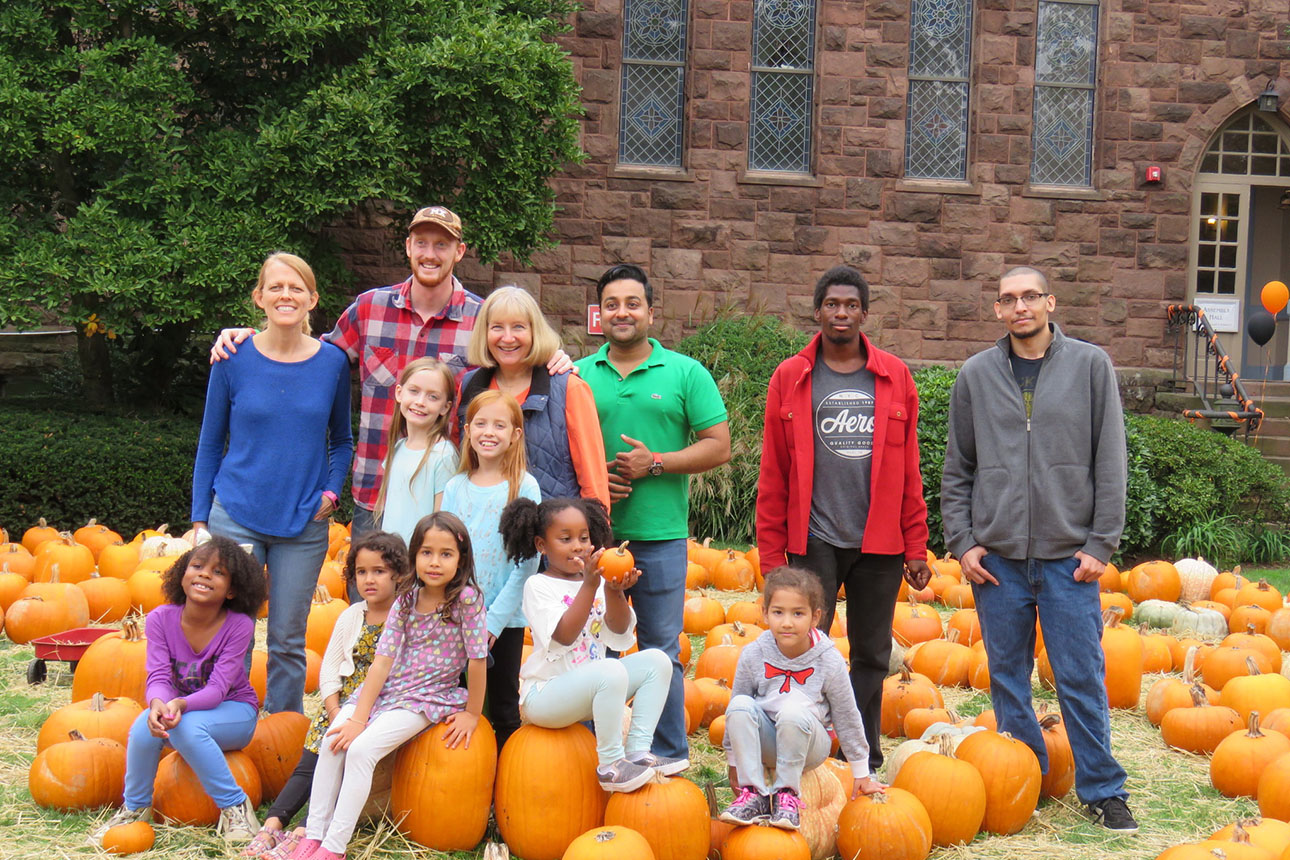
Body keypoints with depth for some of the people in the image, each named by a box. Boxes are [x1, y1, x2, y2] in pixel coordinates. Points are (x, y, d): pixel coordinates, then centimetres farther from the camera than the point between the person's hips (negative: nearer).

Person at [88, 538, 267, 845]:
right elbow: (158, 676, -17)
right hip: (177, 706, 3)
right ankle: (135, 808, -1)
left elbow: (217, 687, -24)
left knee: (188, 727, -34)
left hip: (232, 710, -3)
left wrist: (181, 704, -44)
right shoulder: (161, 619, -12)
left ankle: (234, 806, -16)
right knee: (144, 726, -28)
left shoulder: (239, 625, -20)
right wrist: (158, 703, -42)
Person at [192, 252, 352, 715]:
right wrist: (200, 519, 4)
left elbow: (342, 440, 15)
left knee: (288, 641, 6)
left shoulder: (332, 362, 2)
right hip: (236, 516, -1)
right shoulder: (234, 358, -1)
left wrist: (331, 490, -2)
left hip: (304, 522, 1)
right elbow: (210, 443, 7)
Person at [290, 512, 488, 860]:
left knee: (360, 750, -22)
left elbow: (477, 658, -12)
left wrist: (472, 714, -7)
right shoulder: (405, 601, 0)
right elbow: (383, 661, -5)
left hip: (430, 697, -5)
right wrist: (358, 717, -12)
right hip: (385, 689, 5)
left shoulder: (466, 599, -14)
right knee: (332, 740, -15)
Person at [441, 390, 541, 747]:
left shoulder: (524, 487, -6)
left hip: (505, 617, -3)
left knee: (504, 705, 7)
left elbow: (528, 561, -9)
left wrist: (495, 619, -12)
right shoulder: (455, 487, 6)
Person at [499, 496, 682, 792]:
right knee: (611, 672, -33)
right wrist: (590, 585, -28)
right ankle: (610, 765, -22)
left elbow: (619, 629, -4)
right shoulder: (538, 586, -8)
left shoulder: (596, 581, 10)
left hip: (588, 691, 7)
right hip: (544, 695, -7)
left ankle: (637, 751, -10)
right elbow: (564, 636, -22)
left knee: (656, 661, -4)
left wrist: (615, 591, -23)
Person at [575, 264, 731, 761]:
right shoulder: (579, 375, 9)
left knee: (660, 651, 4)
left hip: (660, 536, -2)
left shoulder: (685, 373, 3)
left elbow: (718, 445, 0)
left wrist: (656, 463, -11)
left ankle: (669, 761, 16)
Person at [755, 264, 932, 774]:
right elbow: (773, 476, 3)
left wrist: (916, 549, 3)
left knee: (872, 655, 9)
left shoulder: (894, 377, 7)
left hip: (879, 543, 2)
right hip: (813, 542, -2)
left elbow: (909, 472, 7)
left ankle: (864, 765, 21)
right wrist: (772, 555, -1)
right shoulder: (790, 378, 3)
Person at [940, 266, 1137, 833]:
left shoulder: (1091, 366, 2)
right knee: (1008, 676, 9)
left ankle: (1103, 790, 13)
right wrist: (962, 540, 2)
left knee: (1082, 678, 0)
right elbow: (957, 469, 11)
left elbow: (1110, 464, 1)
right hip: (997, 555, 2)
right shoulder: (976, 375, 7)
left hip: (1068, 555, -2)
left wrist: (1100, 543, -4)